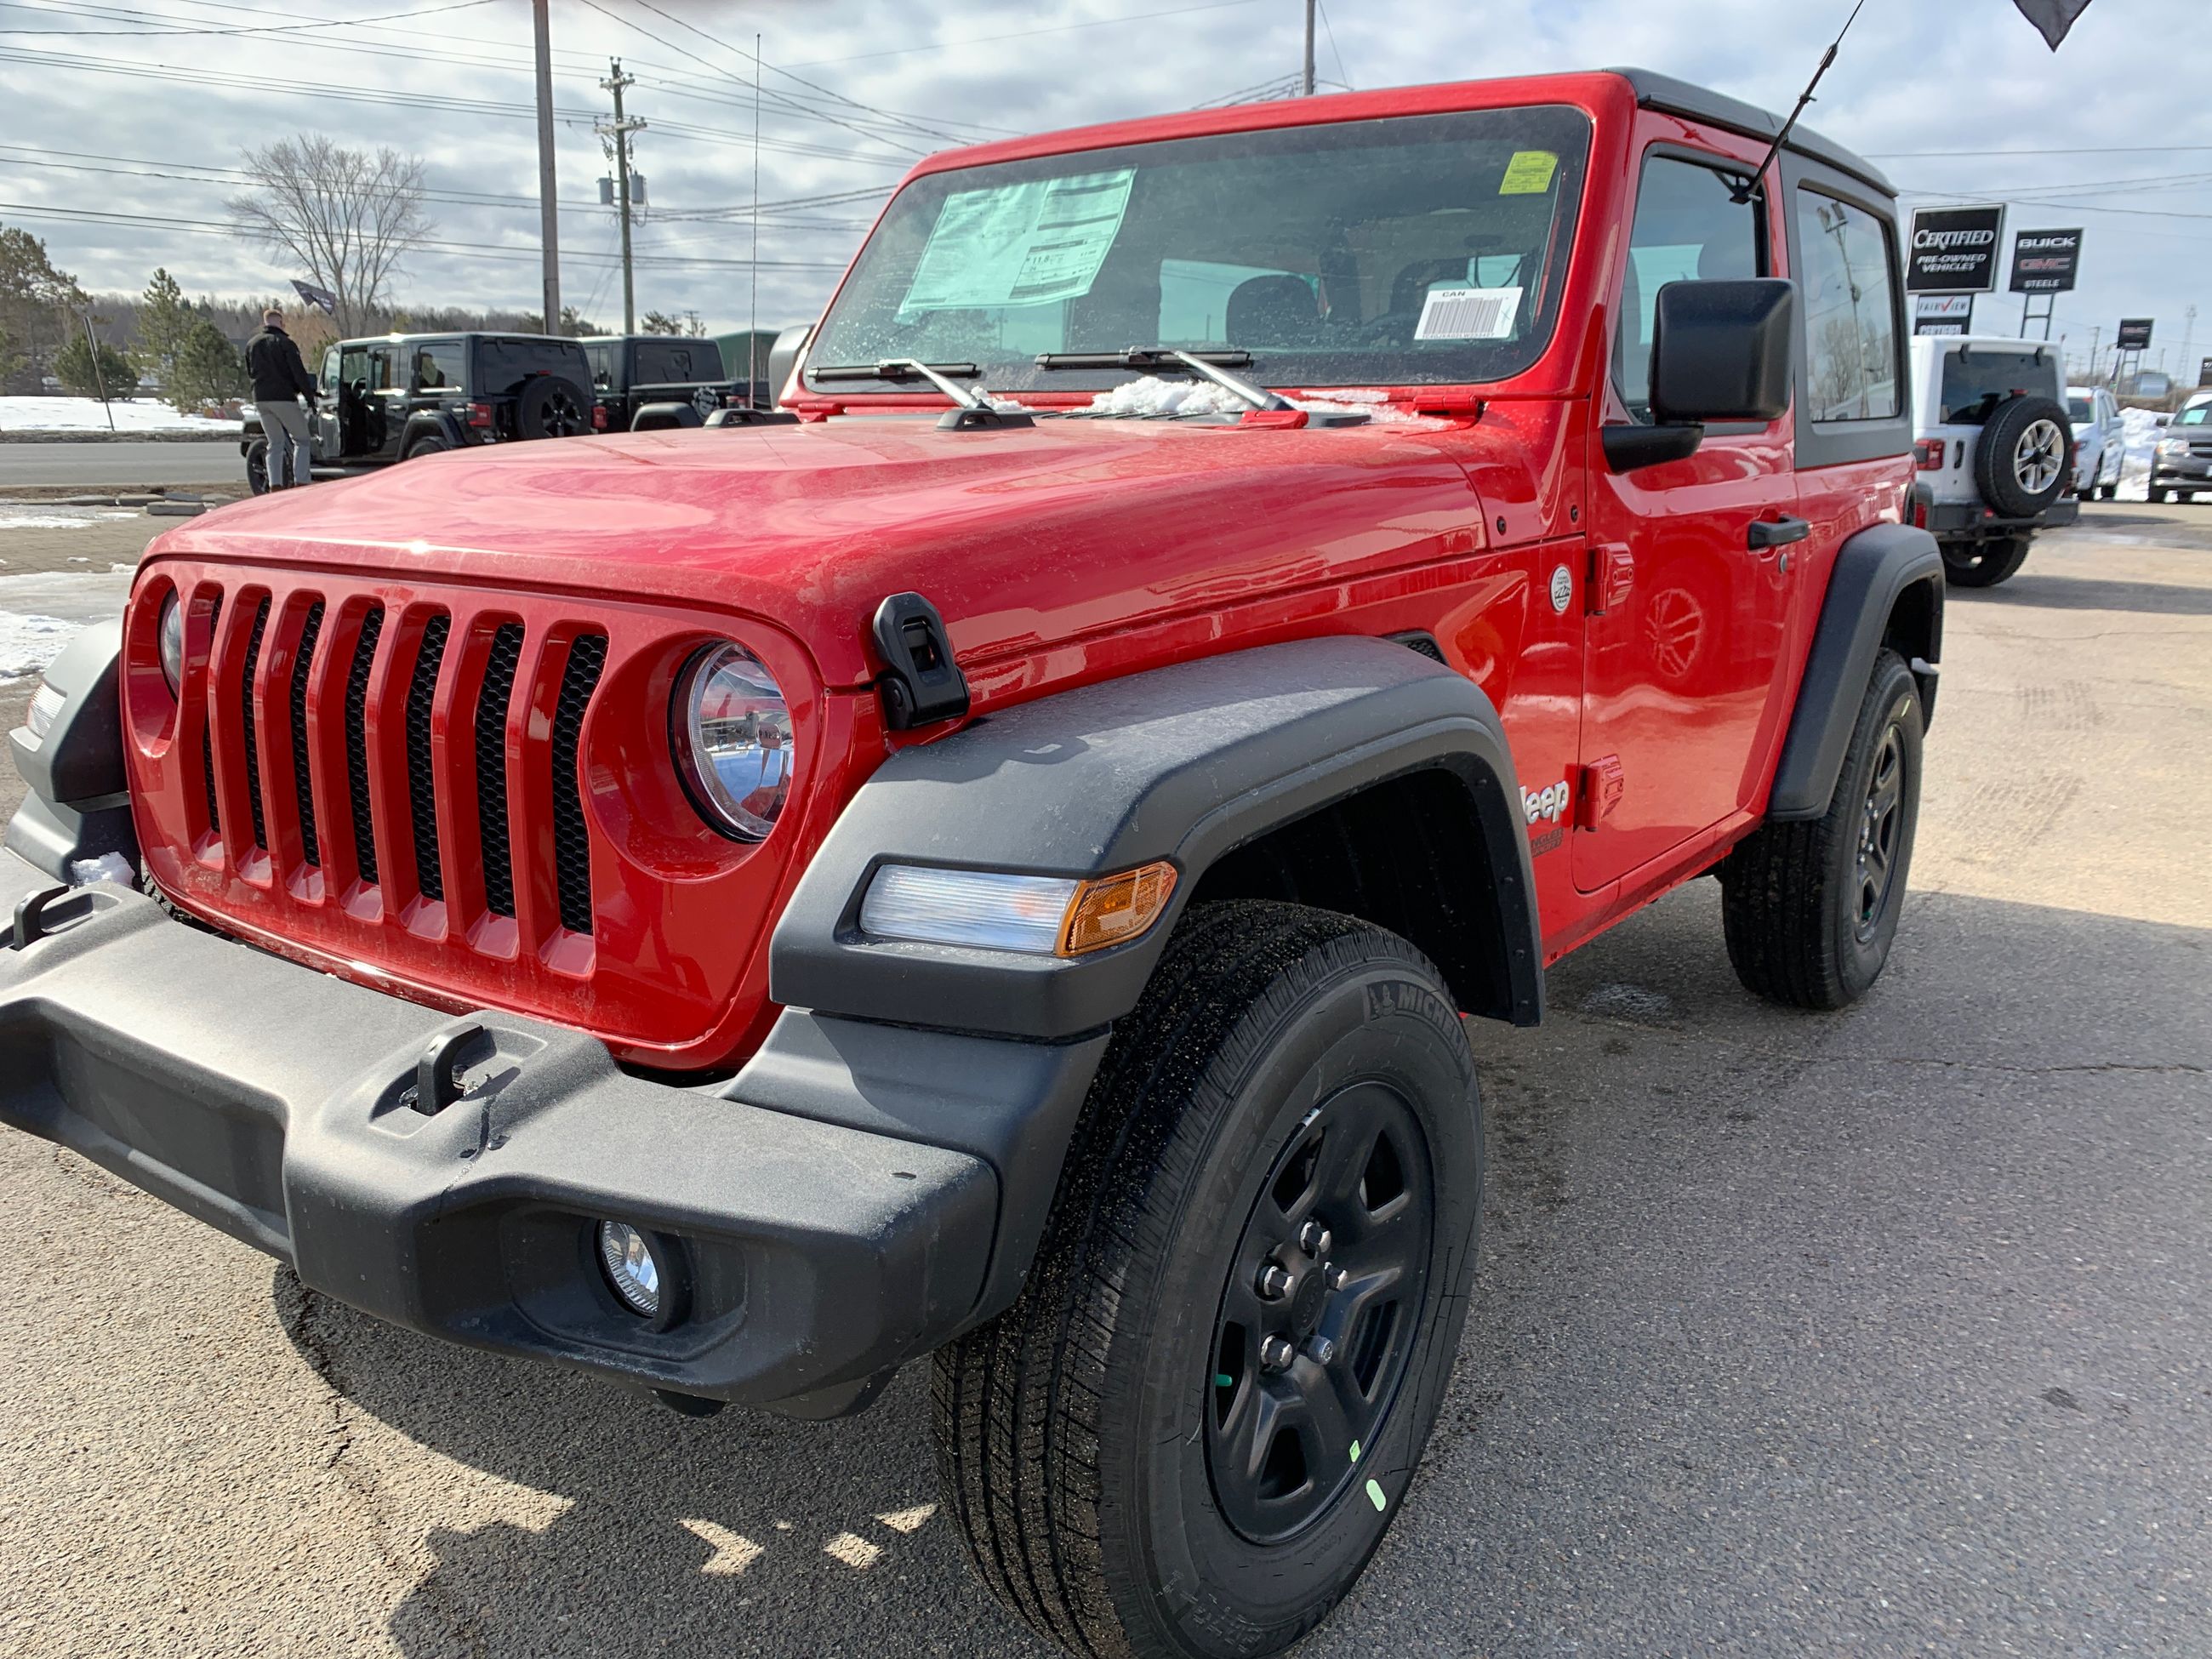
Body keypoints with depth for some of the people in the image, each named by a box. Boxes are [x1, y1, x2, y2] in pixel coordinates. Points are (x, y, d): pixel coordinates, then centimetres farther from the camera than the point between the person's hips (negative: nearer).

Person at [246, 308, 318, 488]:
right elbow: (299, 373, -12)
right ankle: (301, 483, -9)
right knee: (301, 439, 2)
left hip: (260, 399, 6)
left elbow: (250, 372, 21)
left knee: (275, 443, 12)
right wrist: (310, 396, -6)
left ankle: (275, 486, 2)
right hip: (283, 397, -6)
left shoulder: (251, 344, 13)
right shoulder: (285, 343, -7)